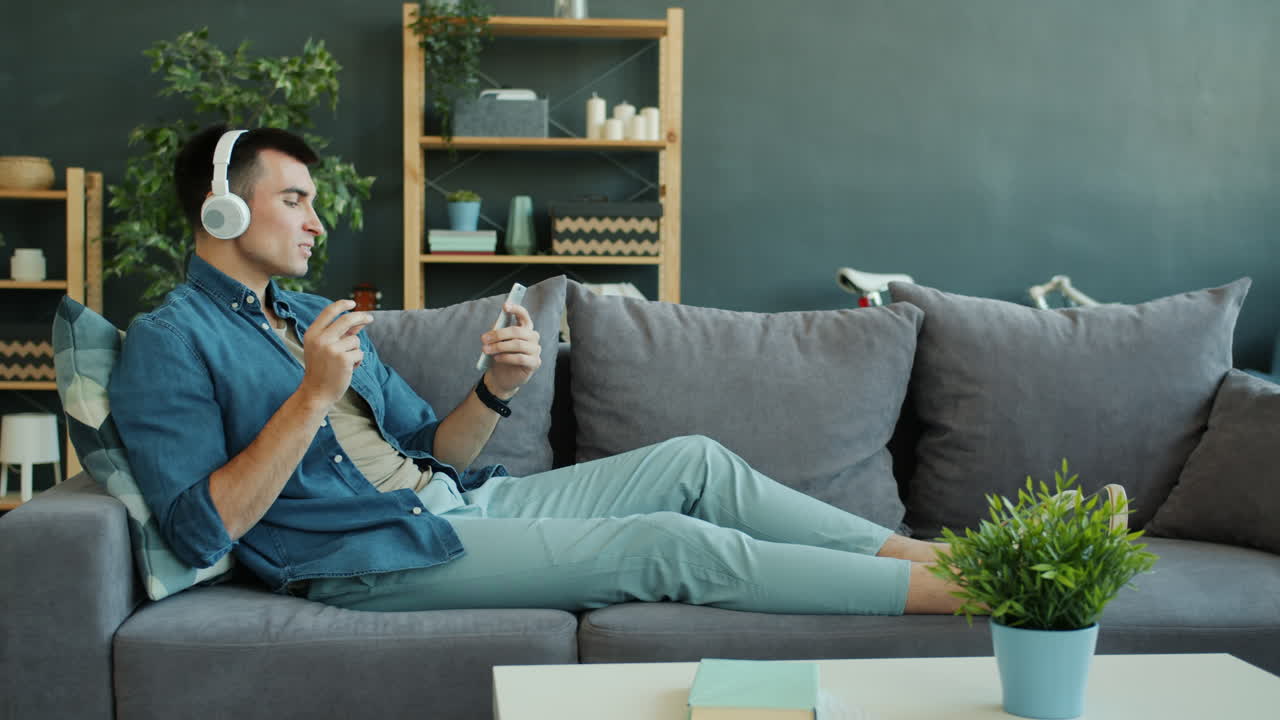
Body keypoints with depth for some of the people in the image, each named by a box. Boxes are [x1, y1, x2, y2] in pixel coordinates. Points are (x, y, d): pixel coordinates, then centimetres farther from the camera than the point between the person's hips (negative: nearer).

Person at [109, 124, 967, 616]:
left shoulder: (314, 315, 20)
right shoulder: (170, 341, -5)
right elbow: (202, 532, -17)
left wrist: (498, 391, -4)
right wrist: (313, 397, -22)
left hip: (455, 502, 9)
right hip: (367, 553, -8)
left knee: (696, 462, -2)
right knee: (668, 543, -18)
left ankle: (933, 554, -1)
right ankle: (957, 596, -15)